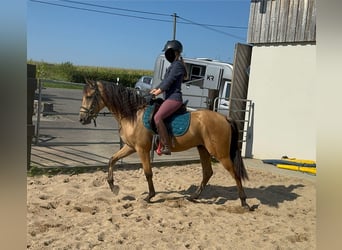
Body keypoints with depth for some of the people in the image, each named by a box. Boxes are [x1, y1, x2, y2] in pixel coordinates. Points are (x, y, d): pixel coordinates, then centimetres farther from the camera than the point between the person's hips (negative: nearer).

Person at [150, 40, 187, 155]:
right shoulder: (173, 65, 21)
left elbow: (169, 81, -16)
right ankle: (160, 142, 20)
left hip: (174, 98, -11)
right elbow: (165, 81, 23)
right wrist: (155, 89, 13)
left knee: (158, 117, -27)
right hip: (170, 98, 11)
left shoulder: (177, 65, -9)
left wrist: (158, 92, -13)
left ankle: (166, 147, -26)